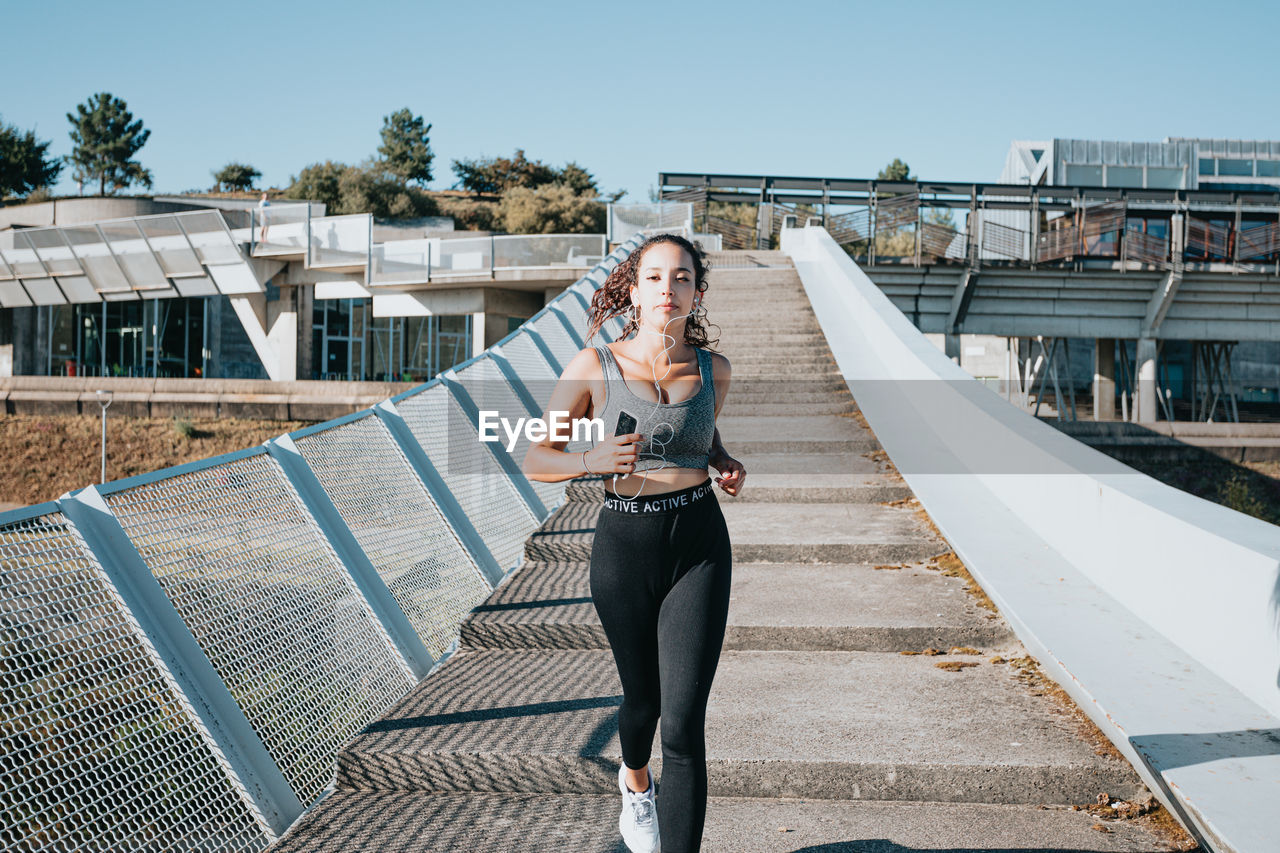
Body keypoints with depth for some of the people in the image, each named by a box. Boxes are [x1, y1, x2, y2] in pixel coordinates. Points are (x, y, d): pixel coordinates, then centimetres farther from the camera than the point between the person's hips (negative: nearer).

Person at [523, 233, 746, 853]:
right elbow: (534, 460, -2)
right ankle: (635, 781, 55)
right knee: (643, 697, 20)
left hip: (699, 547, 0)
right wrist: (591, 460, -22)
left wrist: (726, 465, 2)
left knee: (684, 724, -9)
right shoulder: (595, 366, -7)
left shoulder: (713, 369, 1)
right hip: (624, 547, 0)